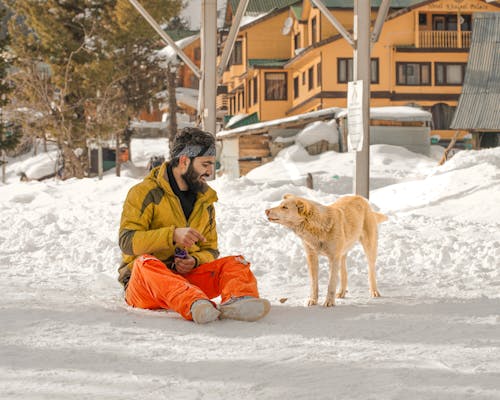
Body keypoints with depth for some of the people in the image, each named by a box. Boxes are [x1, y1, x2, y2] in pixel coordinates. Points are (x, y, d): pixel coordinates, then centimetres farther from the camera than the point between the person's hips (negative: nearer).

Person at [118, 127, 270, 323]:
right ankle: (194, 305, -65)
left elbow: (210, 250, 19)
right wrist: (173, 235, -27)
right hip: (143, 287, -5)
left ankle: (235, 301, -53)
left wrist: (195, 261, -6)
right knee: (146, 263, -38)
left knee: (235, 263, -16)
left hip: (186, 276, 5)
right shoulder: (145, 192, -2)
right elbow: (127, 241, -15)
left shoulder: (205, 201, 16)